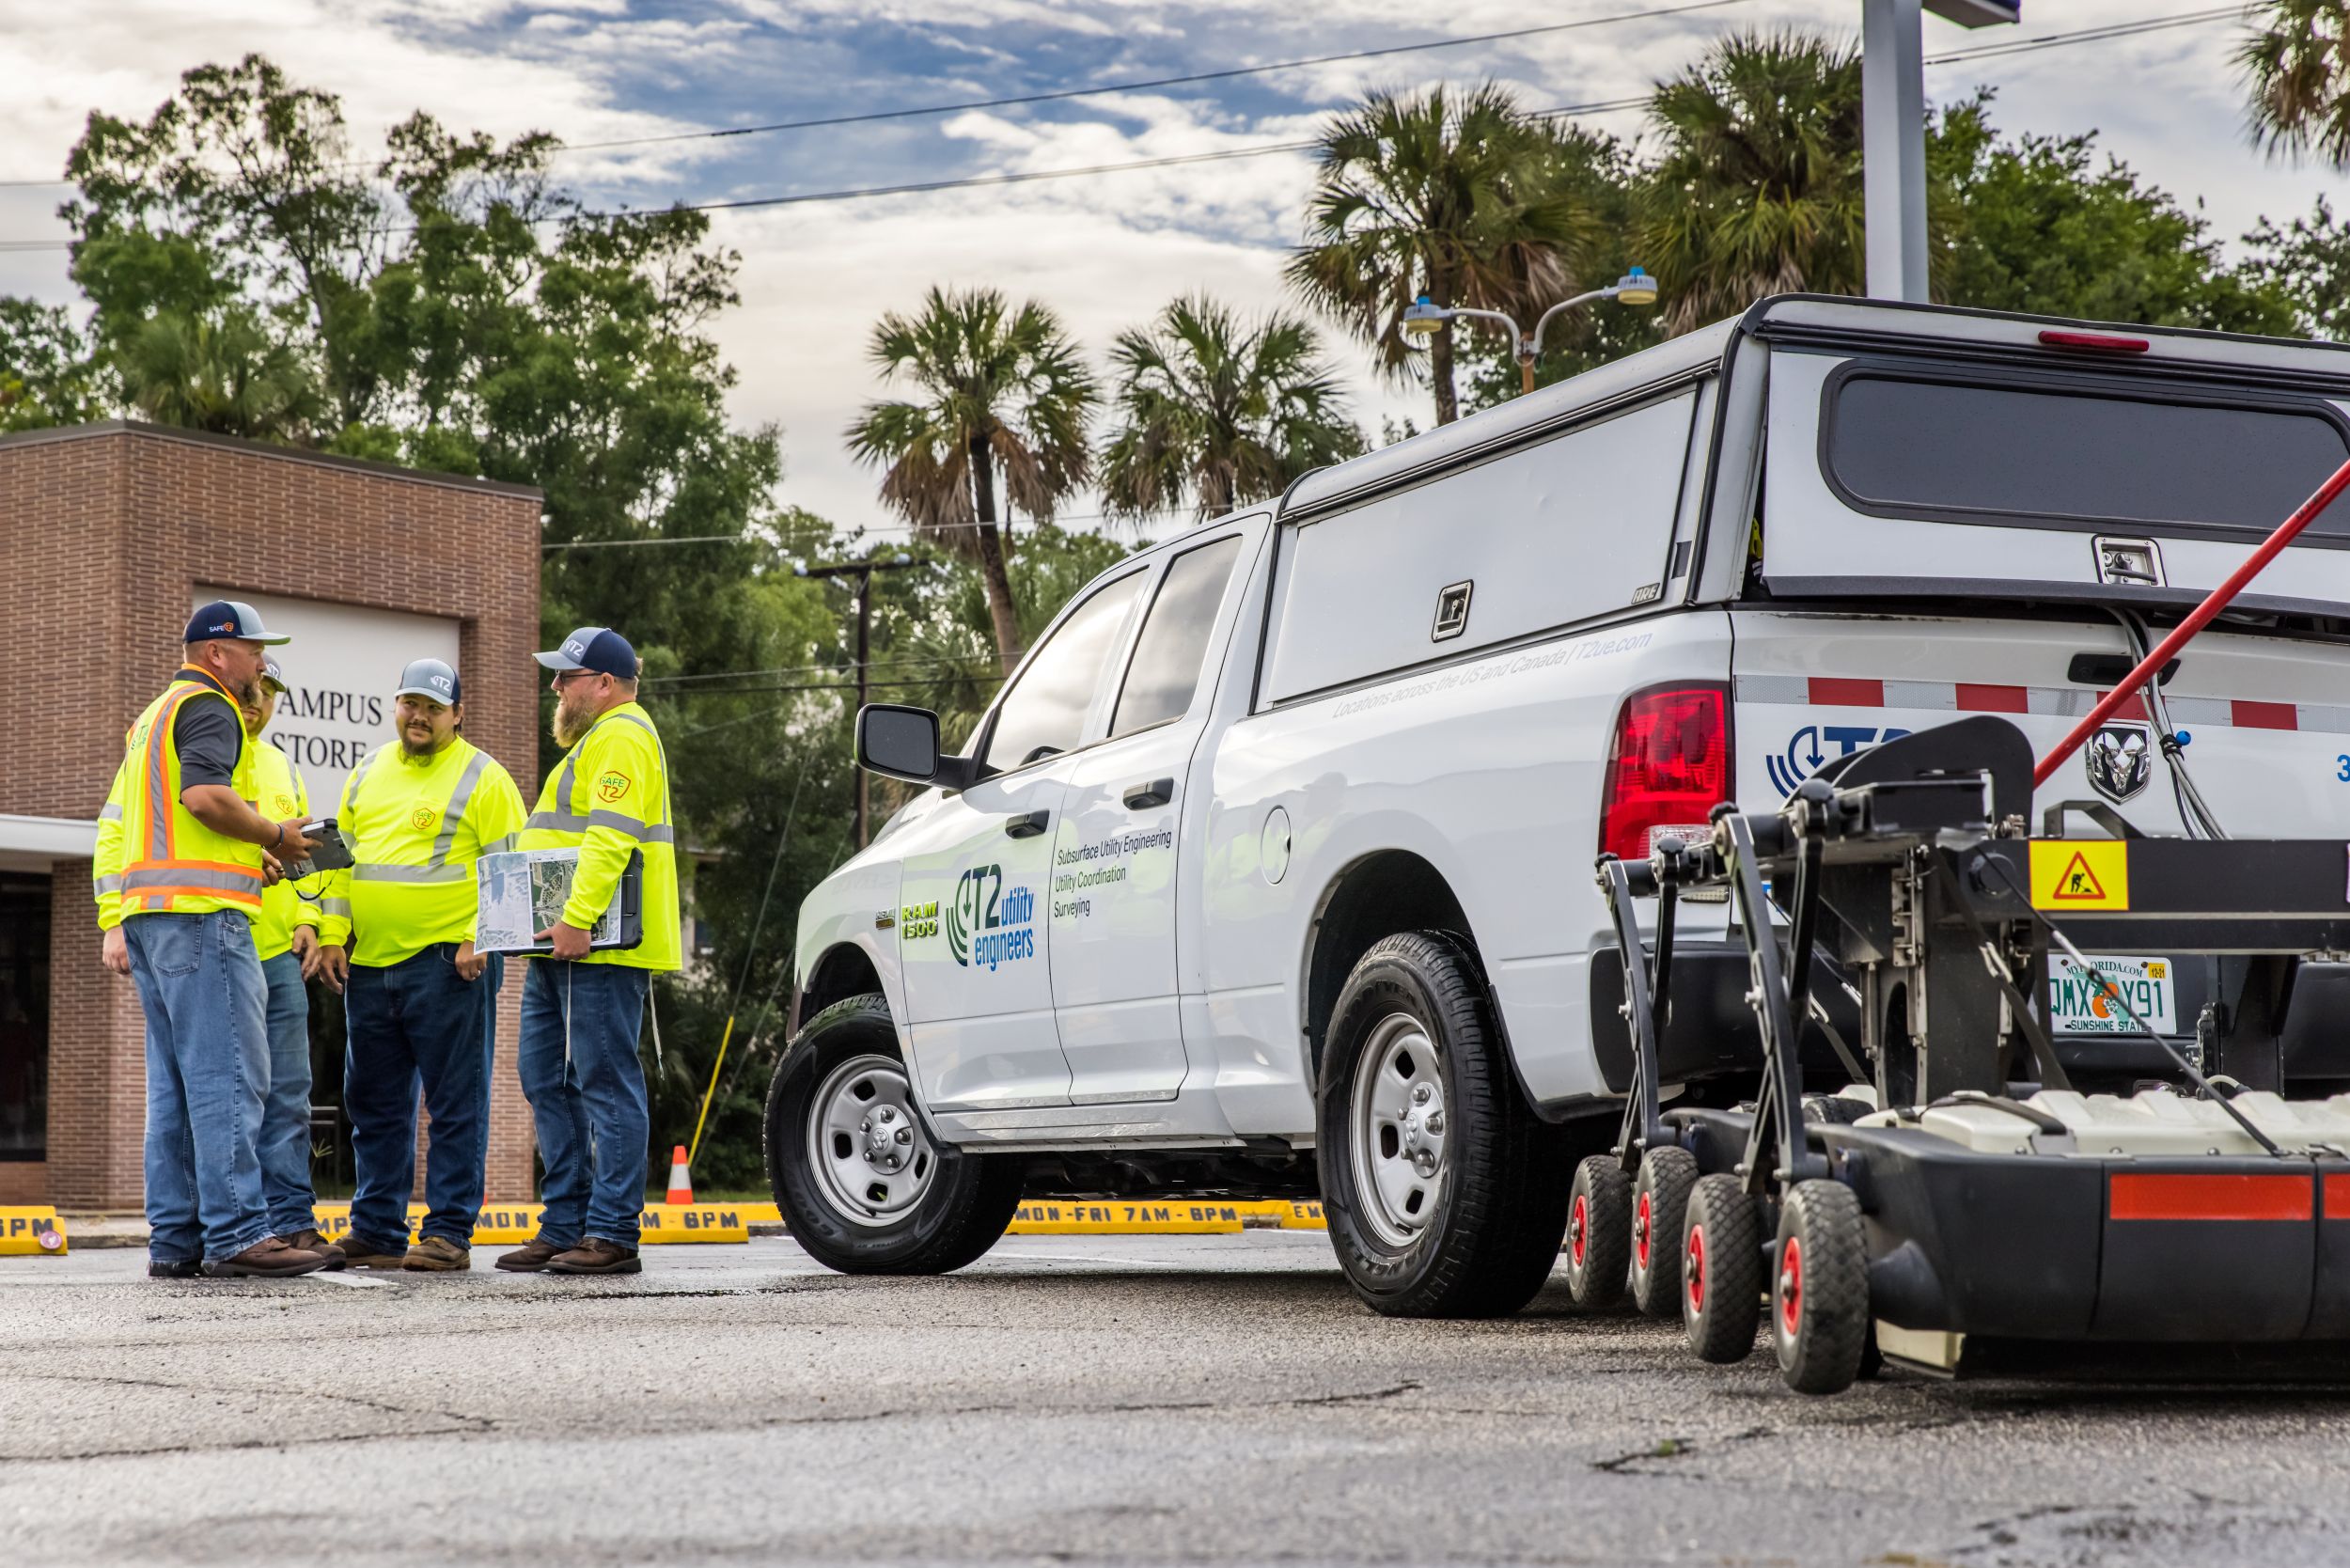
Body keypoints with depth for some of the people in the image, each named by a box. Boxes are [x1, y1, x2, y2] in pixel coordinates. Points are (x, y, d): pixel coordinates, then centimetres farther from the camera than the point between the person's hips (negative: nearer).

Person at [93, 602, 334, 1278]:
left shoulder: (154, 716, 26)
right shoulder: (208, 708, -5)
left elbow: (115, 826, 25)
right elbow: (205, 795, -22)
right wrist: (275, 836, -8)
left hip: (147, 913, 10)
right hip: (201, 914, -10)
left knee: (175, 1082, 9)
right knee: (228, 1075, -12)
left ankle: (174, 1239, 8)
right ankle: (235, 1234, -16)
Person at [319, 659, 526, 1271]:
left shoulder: (482, 778, -2)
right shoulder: (369, 772, 16)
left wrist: (481, 939, -15)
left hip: (448, 962, -6)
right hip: (369, 964, 6)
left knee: (455, 1104, -3)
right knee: (374, 1103, 11)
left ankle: (449, 1233, 1)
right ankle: (376, 1231, 18)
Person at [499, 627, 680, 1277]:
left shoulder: (621, 737, -10)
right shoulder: (598, 739, 25)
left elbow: (609, 840, -22)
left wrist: (578, 920, -29)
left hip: (599, 948, -11)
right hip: (562, 952, 11)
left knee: (606, 1084, -9)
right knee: (548, 1080, 11)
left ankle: (612, 1235, -8)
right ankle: (564, 1227, 15)